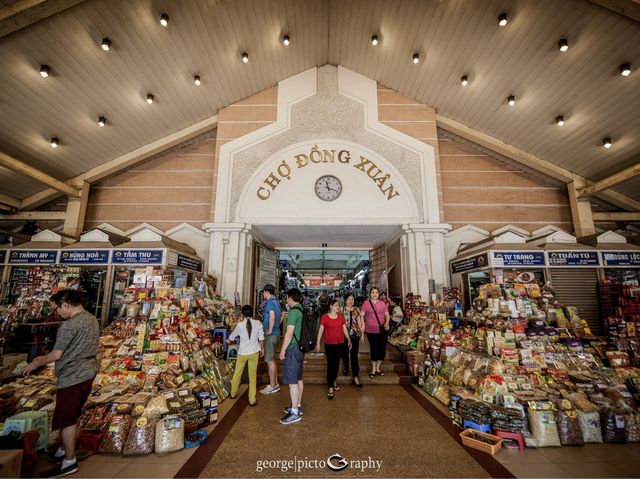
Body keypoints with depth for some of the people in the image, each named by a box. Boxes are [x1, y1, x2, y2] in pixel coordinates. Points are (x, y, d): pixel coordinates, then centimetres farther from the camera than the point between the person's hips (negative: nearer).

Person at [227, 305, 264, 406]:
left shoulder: (240, 325, -11)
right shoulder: (257, 323, -9)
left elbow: (232, 336, 7)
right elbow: (261, 338, -4)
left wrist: (228, 340, 29)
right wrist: (262, 349, 12)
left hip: (242, 353, 0)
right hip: (254, 352, 0)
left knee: (237, 373, 21)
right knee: (253, 375, 9)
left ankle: (233, 393, 40)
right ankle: (252, 400, 14)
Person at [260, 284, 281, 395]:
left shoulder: (270, 302, -16)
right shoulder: (276, 302, 13)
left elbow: (272, 317, -27)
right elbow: (282, 314, 20)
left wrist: (270, 331, -18)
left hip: (271, 335, -10)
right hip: (276, 333, 10)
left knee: (269, 360, -1)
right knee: (272, 359, 17)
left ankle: (272, 386, 7)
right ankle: (275, 383, 25)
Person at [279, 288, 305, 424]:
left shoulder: (293, 312, -18)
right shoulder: (302, 311, 10)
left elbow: (289, 333, -21)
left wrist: (283, 350, -14)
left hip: (293, 349, -10)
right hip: (300, 348, 10)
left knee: (292, 381, -3)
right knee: (298, 379, 17)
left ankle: (295, 413, 3)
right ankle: (298, 406, 28)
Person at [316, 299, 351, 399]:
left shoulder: (341, 317, 3)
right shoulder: (325, 317, -7)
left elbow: (344, 329, 11)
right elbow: (320, 330, -5)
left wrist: (349, 340, 14)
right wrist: (318, 343, -7)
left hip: (340, 344, 4)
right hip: (329, 345, -3)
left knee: (337, 364, 14)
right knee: (330, 365, -2)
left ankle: (334, 381, 37)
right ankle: (330, 388, 5)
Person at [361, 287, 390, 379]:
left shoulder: (382, 303, 7)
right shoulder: (366, 303, -1)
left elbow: (387, 314, 8)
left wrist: (387, 323, -10)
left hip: (382, 330, 3)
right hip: (371, 330, -3)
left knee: (382, 349, 7)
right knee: (374, 349, 3)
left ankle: (377, 368, 28)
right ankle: (373, 370, 20)